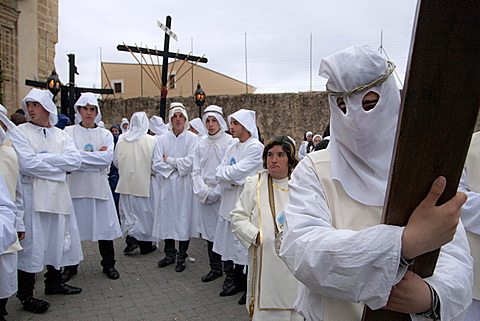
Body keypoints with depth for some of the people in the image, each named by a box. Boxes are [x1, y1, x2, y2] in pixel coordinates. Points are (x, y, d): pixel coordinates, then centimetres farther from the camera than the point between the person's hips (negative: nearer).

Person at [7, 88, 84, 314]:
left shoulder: (61, 135, 10)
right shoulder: (18, 133, -1)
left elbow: (76, 160, -5)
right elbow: (28, 164, -16)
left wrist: (44, 157, -12)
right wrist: (60, 168, -9)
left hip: (58, 196, 5)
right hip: (32, 196, -4)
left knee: (57, 241, 14)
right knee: (31, 245, 1)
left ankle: (54, 282, 33)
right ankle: (25, 295, 16)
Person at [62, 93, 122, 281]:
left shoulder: (105, 134, 8)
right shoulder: (68, 132, 5)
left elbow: (108, 158, -7)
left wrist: (80, 154, -11)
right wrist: (97, 156, -10)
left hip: (99, 186, 1)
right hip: (76, 186, 0)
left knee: (104, 225, 5)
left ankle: (108, 264, 20)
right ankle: (70, 266, 24)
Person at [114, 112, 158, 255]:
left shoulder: (121, 139, -1)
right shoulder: (151, 140, -13)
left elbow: (116, 160, 7)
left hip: (126, 182, 3)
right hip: (145, 181, -3)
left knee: (128, 211, 15)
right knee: (145, 212, 8)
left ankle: (130, 237, 1)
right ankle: (145, 244, 17)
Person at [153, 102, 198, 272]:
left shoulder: (192, 138, -3)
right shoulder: (162, 139, 6)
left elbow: (190, 163, -13)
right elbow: (157, 164, -1)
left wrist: (169, 160, -7)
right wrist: (178, 166, -8)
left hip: (185, 184, -3)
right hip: (167, 184, 3)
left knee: (184, 218, 2)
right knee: (167, 218, 8)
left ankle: (181, 257, 17)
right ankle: (169, 254, 25)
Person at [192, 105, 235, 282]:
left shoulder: (230, 142, -6)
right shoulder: (202, 143, 10)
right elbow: (196, 170, 10)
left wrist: (216, 192, -12)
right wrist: (203, 191, -3)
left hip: (223, 194, -5)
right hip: (205, 195, 5)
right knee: (209, 231, 12)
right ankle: (215, 268, 27)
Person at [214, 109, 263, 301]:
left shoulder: (256, 147, -9)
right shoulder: (231, 149, 15)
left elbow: (238, 171, -18)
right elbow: (219, 175, 7)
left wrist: (225, 173, -1)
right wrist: (231, 182, -10)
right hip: (229, 202, 7)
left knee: (245, 245, -1)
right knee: (229, 241, 11)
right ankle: (233, 280, 26)